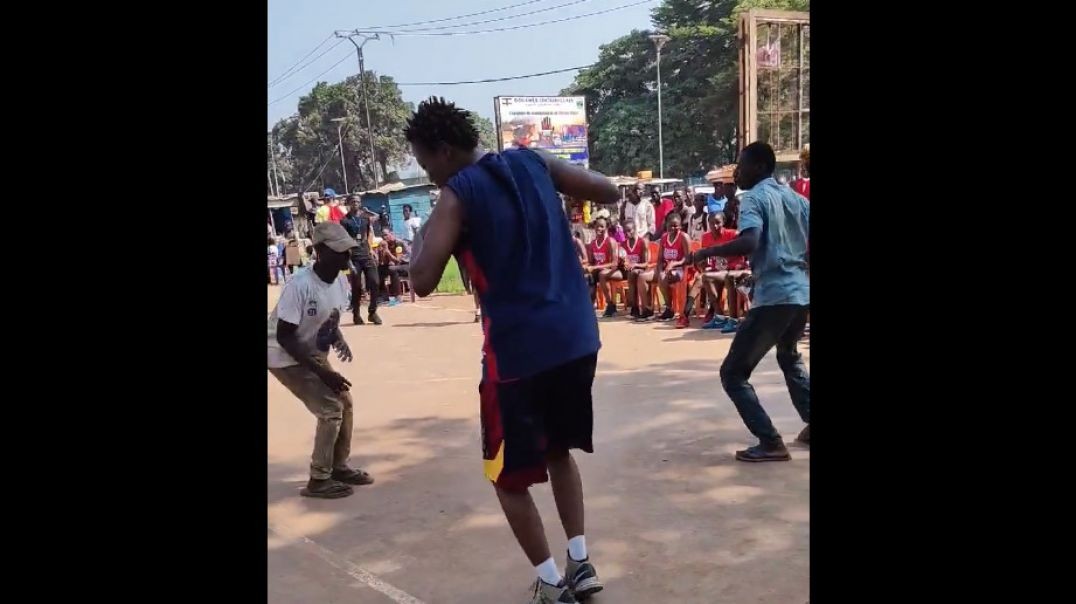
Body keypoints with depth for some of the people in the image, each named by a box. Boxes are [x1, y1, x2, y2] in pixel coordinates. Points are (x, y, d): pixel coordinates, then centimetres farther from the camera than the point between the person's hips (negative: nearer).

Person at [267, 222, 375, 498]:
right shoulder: (300, 285, -29)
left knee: (344, 401, 10)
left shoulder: (340, 283, -4)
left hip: (313, 355, 8)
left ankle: (339, 466, 25)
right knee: (330, 409, -13)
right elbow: (284, 336, -27)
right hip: (285, 358, -8)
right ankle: (318, 480, 1)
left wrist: (339, 340, -11)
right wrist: (321, 371, -28)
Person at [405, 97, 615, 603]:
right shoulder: (532, 161, 7)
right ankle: (580, 563, 26)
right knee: (559, 449, 26)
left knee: (509, 475, 13)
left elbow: (423, 281, -16)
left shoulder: (457, 196, -9)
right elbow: (608, 192, 14)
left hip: (518, 350, -6)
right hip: (578, 338, 6)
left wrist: (421, 237, 4)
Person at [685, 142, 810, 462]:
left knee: (733, 373, 0)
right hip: (800, 294, 9)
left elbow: (749, 243, -27)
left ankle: (771, 443, -4)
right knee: (789, 357, 33)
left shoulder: (754, 198, -8)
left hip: (773, 297, -8)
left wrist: (705, 252, -16)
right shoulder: (796, 198, 14)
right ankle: (809, 425, 34)